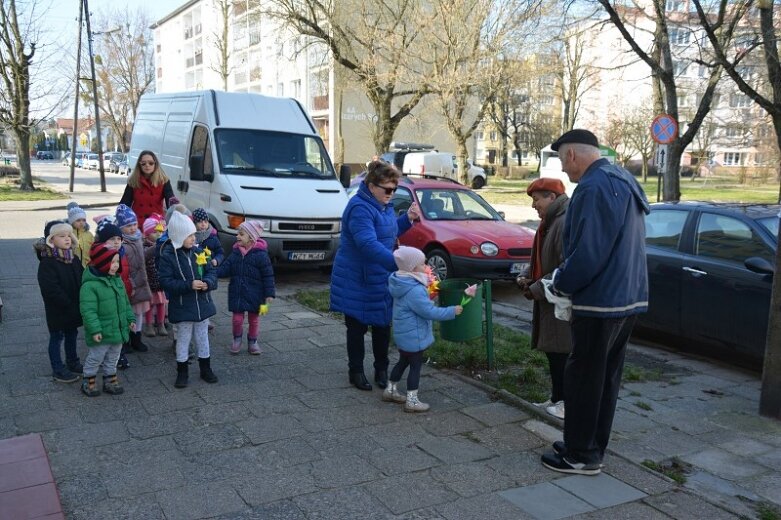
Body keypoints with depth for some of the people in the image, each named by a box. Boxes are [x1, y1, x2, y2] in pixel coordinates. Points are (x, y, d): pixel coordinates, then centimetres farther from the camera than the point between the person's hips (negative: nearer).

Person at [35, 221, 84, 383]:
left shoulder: (72, 258, 4)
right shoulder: (47, 262, -20)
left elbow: (82, 279, 9)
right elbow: (51, 290, -25)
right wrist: (69, 305, -23)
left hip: (74, 307, 7)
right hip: (57, 310, -7)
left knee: (72, 334, 20)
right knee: (57, 337, 6)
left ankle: (72, 363, 36)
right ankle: (58, 370, 17)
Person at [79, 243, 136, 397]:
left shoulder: (117, 280, 5)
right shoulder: (90, 285, -21)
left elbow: (125, 303, 15)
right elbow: (88, 310, -22)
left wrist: (130, 319, 11)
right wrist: (95, 329, -24)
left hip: (118, 330, 7)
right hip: (102, 333, -7)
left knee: (112, 359, 19)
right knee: (95, 358, 9)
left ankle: (110, 381, 33)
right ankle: (88, 382, 27)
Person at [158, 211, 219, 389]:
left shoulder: (197, 251, 1)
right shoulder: (167, 256, -13)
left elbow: (211, 270, 5)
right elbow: (165, 281, -18)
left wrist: (207, 282, -16)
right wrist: (189, 285, -26)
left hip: (202, 305, 5)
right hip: (182, 307, -4)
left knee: (202, 338, 16)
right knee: (183, 340, 9)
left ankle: (205, 369, 30)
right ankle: (182, 372, 23)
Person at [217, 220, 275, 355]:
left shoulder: (260, 254, -14)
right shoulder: (235, 252, 1)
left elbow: (268, 276, -11)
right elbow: (225, 268, 1)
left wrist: (269, 293, -12)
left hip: (254, 294, -3)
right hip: (237, 293, 3)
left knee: (253, 319, 12)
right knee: (237, 318, 5)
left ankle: (252, 341, 29)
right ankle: (237, 339, 28)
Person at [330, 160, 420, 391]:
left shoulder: (384, 205, 6)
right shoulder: (360, 208, -23)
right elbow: (368, 244, -36)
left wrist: (407, 218, 2)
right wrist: (398, 263, -45)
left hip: (381, 279, 8)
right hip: (357, 281, -8)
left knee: (382, 326, 13)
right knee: (357, 328, 7)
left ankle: (382, 370, 27)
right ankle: (356, 372, 22)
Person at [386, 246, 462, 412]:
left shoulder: (404, 284, 3)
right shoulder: (414, 290, -29)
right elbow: (430, 312, -26)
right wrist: (452, 311, -17)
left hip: (403, 335, 10)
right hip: (413, 336, -10)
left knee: (403, 361, 23)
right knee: (415, 366, 2)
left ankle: (390, 390, 34)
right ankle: (412, 401, 10)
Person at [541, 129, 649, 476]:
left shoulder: (594, 187, -18)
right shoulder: (624, 182, 14)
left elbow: (588, 252, -25)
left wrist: (560, 283, -8)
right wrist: (567, 280, 16)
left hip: (600, 302, -10)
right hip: (628, 298, 10)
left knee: (583, 378, 2)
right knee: (607, 377, 17)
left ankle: (581, 456, 13)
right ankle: (592, 447, 29)